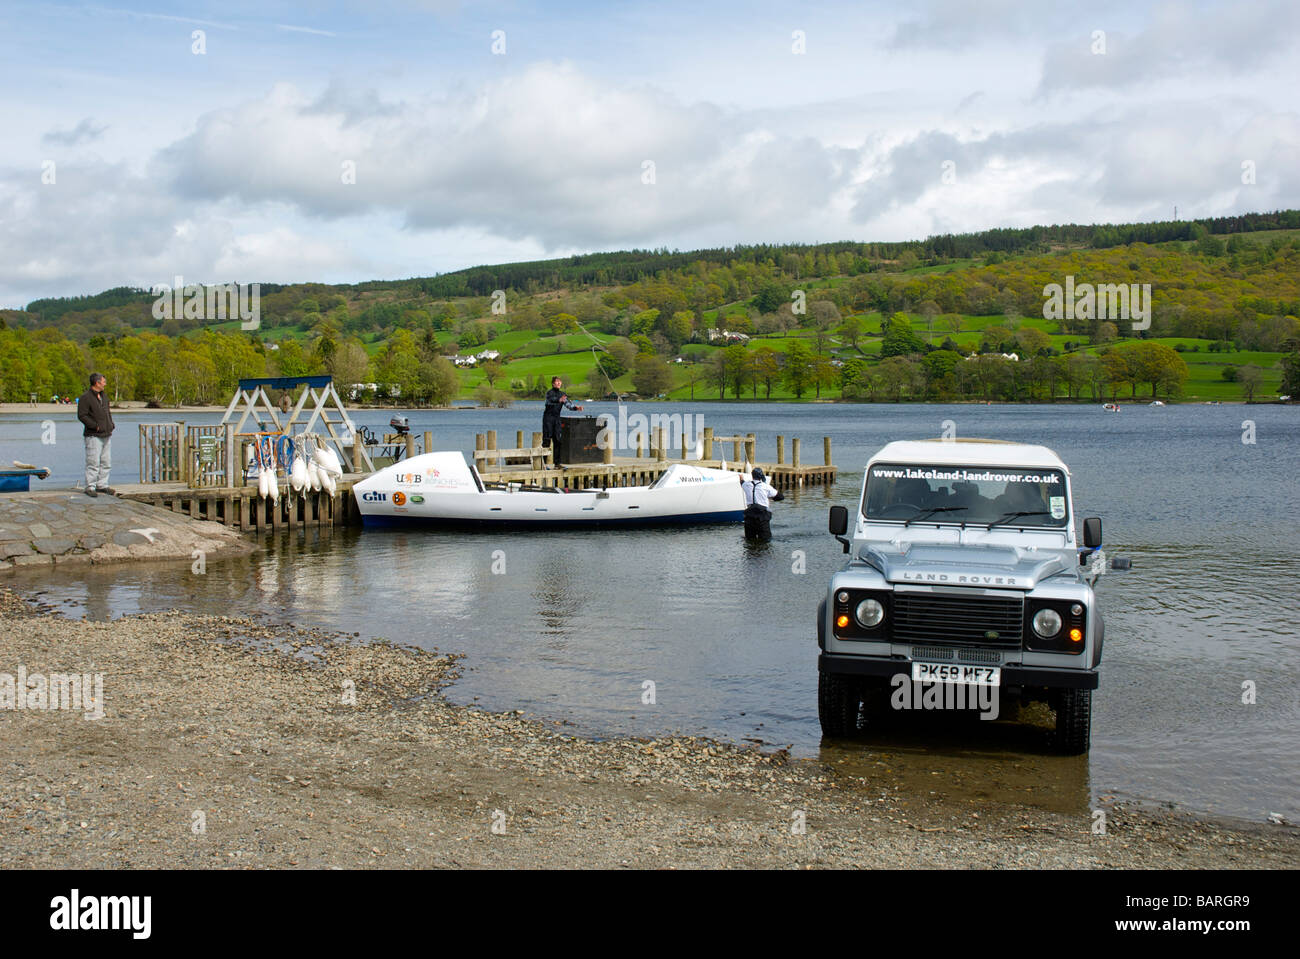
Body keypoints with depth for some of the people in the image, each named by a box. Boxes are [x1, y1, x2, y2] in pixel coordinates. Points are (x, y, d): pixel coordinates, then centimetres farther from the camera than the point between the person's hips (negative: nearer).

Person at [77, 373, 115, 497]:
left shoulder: (104, 396, 17)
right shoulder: (85, 398, -9)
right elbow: (82, 415, -14)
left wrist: (111, 425, 13)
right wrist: (96, 426, -18)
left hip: (106, 435, 8)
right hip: (93, 436, -8)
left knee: (106, 462, 10)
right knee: (93, 463, -9)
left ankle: (102, 485, 18)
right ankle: (90, 487, -5)